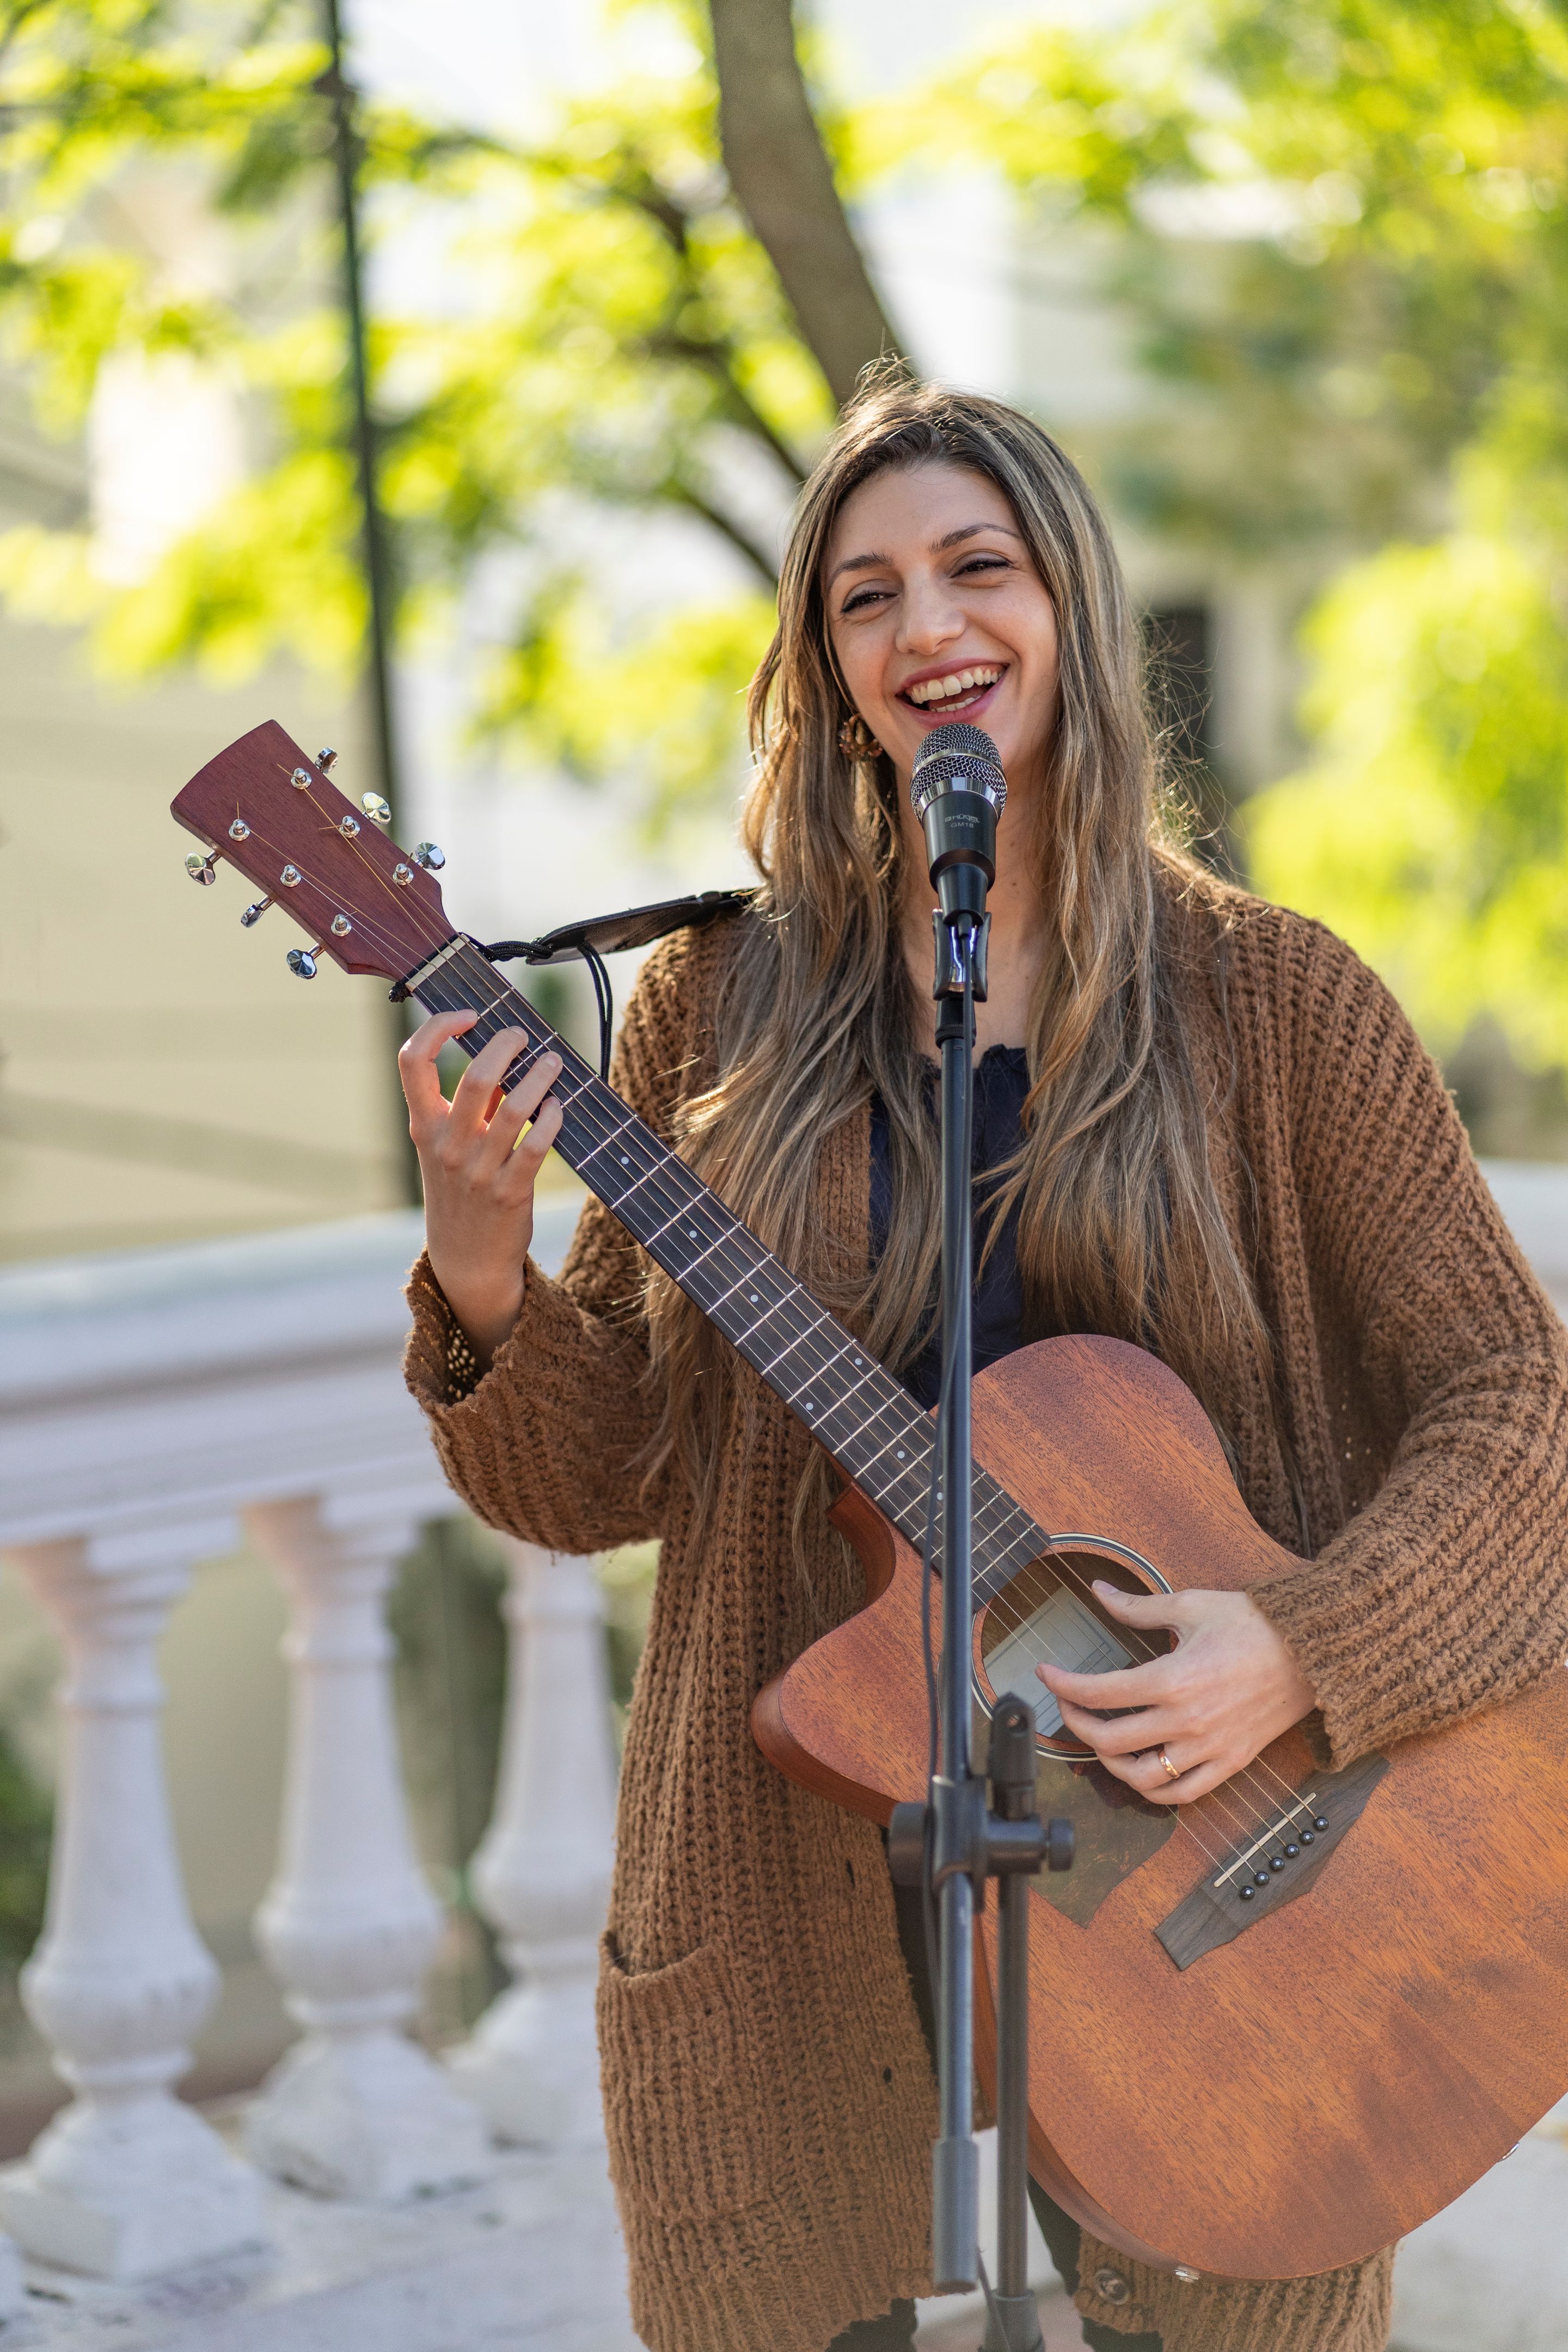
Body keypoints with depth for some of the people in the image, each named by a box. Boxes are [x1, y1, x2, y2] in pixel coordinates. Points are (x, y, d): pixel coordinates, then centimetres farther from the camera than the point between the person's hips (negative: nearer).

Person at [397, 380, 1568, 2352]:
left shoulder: (1270, 1003, -3)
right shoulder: (725, 1009, 1)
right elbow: (609, 1479, 3)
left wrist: (1307, 1650, -18)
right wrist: (484, 1288, -16)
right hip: (791, 1878, 1)